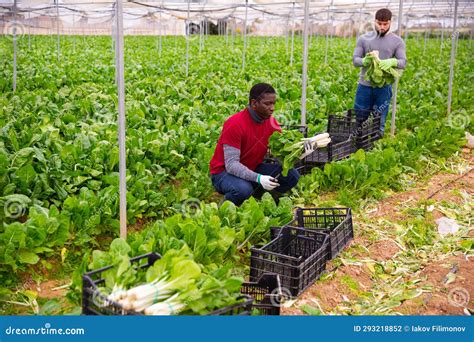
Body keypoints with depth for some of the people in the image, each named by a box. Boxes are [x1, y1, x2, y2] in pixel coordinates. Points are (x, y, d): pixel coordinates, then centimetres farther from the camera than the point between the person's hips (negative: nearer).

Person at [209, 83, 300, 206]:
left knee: (292, 176, -11)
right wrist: (258, 178, -42)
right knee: (243, 189, -38)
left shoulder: (271, 122, -6)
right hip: (224, 172, -6)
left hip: (253, 169, 6)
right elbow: (231, 164, -29)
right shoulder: (235, 124, -25)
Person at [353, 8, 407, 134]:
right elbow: (355, 60, -1)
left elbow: (403, 62, -7)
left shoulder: (397, 41, 1)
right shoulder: (364, 38, 4)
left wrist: (392, 61, -31)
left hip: (384, 87, -1)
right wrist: (364, 61, -25)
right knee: (359, 120, 9)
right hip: (364, 85, 1)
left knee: (379, 123, 6)